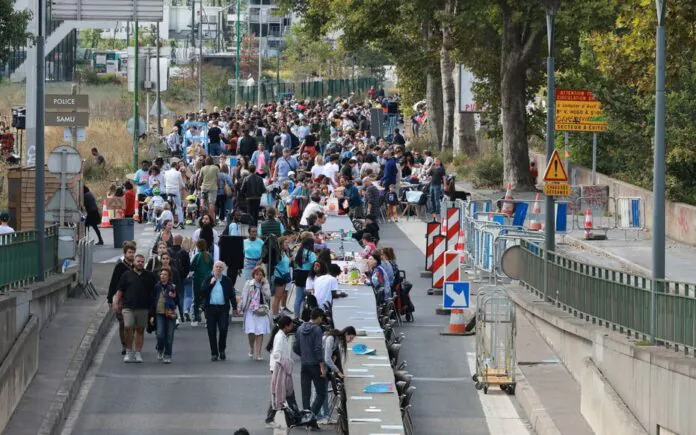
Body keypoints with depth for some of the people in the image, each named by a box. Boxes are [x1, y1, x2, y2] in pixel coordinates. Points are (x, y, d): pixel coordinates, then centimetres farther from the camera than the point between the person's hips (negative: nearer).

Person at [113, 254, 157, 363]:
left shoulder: (149, 276, 10)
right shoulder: (127, 275, 7)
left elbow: (154, 291, 14)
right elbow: (120, 290, 8)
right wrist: (116, 303, 1)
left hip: (143, 308, 1)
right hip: (128, 307, -1)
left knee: (140, 330, 5)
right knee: (128, 327, -13)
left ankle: (138, 353, 11)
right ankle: (129, 352, -1)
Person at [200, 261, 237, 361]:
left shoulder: (227, 280, 6)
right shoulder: (208, 279, 7)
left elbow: (232, 295, 8)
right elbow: (202, 293, -2)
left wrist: (234, 307, 0)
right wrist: (211, 283, -10)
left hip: (223, 308, -1)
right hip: (211, 308, 1)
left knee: (223, 329, -11)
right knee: (212, 331, 1)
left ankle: (222, 350, 10)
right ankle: (214, 353, 8)